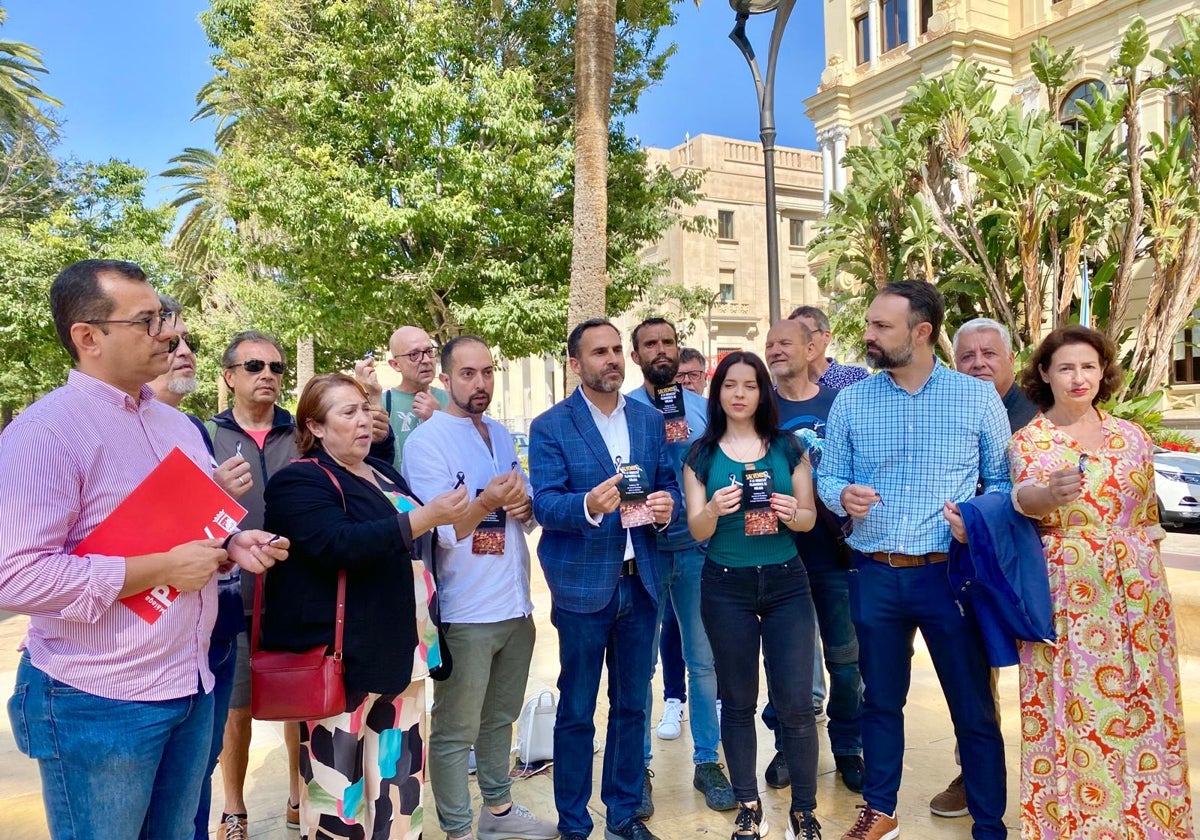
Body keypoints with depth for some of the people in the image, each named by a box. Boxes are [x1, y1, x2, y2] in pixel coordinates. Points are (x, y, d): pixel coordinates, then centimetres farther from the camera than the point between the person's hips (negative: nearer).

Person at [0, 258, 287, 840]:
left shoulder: (178, 425, 11)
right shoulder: (47, 430, -16)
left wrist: (232, 546, 0)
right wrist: (163, 570, -21)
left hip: (191, 685, 7)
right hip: (99, 703, -7)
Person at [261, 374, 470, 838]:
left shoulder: (384, 474, 16)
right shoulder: (300, 481, -9)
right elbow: (338, 545, -26)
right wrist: (423, 517, -28)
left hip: (398, 650, 8)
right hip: (340, 656, -7)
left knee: (402, 776, 13)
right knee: (338, 785, 0)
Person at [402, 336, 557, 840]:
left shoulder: (502, 436, 10)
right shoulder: (426, 442, -11)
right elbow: (440, 531, -17)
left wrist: (523, 505, -9)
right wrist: (485, 503, -33)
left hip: (515, 604, 7)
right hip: (465, 612, -7)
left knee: (500, 718, 21)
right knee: (455, 732, 5)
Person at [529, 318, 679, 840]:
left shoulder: (650, 420, 8)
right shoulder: (550, 427, -6)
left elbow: (668, 485, 9)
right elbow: (544, 505, -15)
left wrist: (666, 505, -14)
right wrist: (589, 505, -34)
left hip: (640, 581, 4)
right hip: (582, 585, -4)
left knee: (632, 705, 16)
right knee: (576, 712, 8)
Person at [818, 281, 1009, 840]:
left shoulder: (978, 397, 0)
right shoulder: (850, 401, 4)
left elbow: (1002, 481, 2)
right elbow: (828, 476, 5)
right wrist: (844, 496, -16)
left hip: (949, 574, -2)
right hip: (874, 576, 2)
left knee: (974, 709, 7)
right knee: (881, 700, 17)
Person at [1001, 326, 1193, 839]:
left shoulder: (1131, 435, 9)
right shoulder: (1028, 439, -1)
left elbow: (1148, 512, 16)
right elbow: (1023, 497, -19)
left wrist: (1144, 572, 14)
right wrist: (1050, 495, -41)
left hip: (1134, 591, 3)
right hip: (1064, 594, -3)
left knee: (1142, 707, 8)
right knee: (1069, 709, 0)